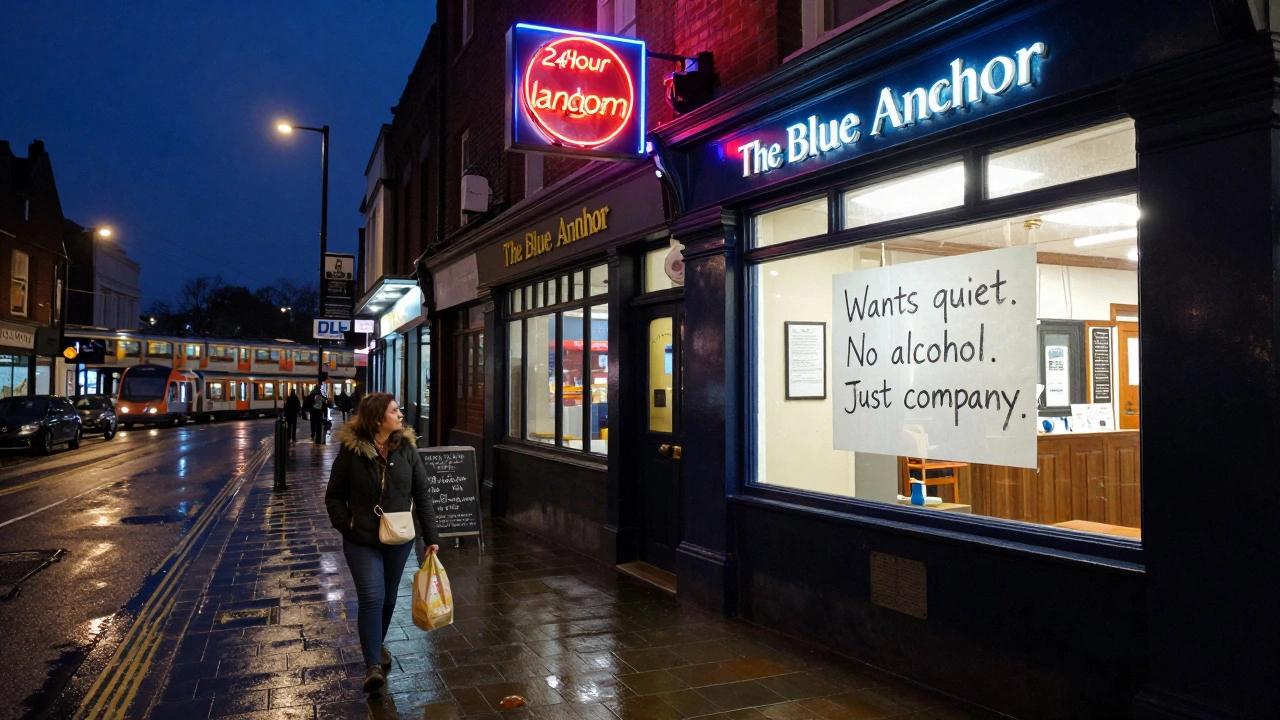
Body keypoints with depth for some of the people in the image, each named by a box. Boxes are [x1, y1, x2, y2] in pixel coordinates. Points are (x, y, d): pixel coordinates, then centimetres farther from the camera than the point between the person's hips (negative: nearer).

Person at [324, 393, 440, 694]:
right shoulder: (351, 450, -10)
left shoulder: (406, 448, -3)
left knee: (389, 598, 16)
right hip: (363, 541, -3)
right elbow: (334, 496, 0)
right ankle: (373, 665, -4)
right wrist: (347, 526, -12)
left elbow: (422, 494, 0)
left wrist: (431, 537, -3)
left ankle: (377, 644, 40)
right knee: (371, 598, -11)